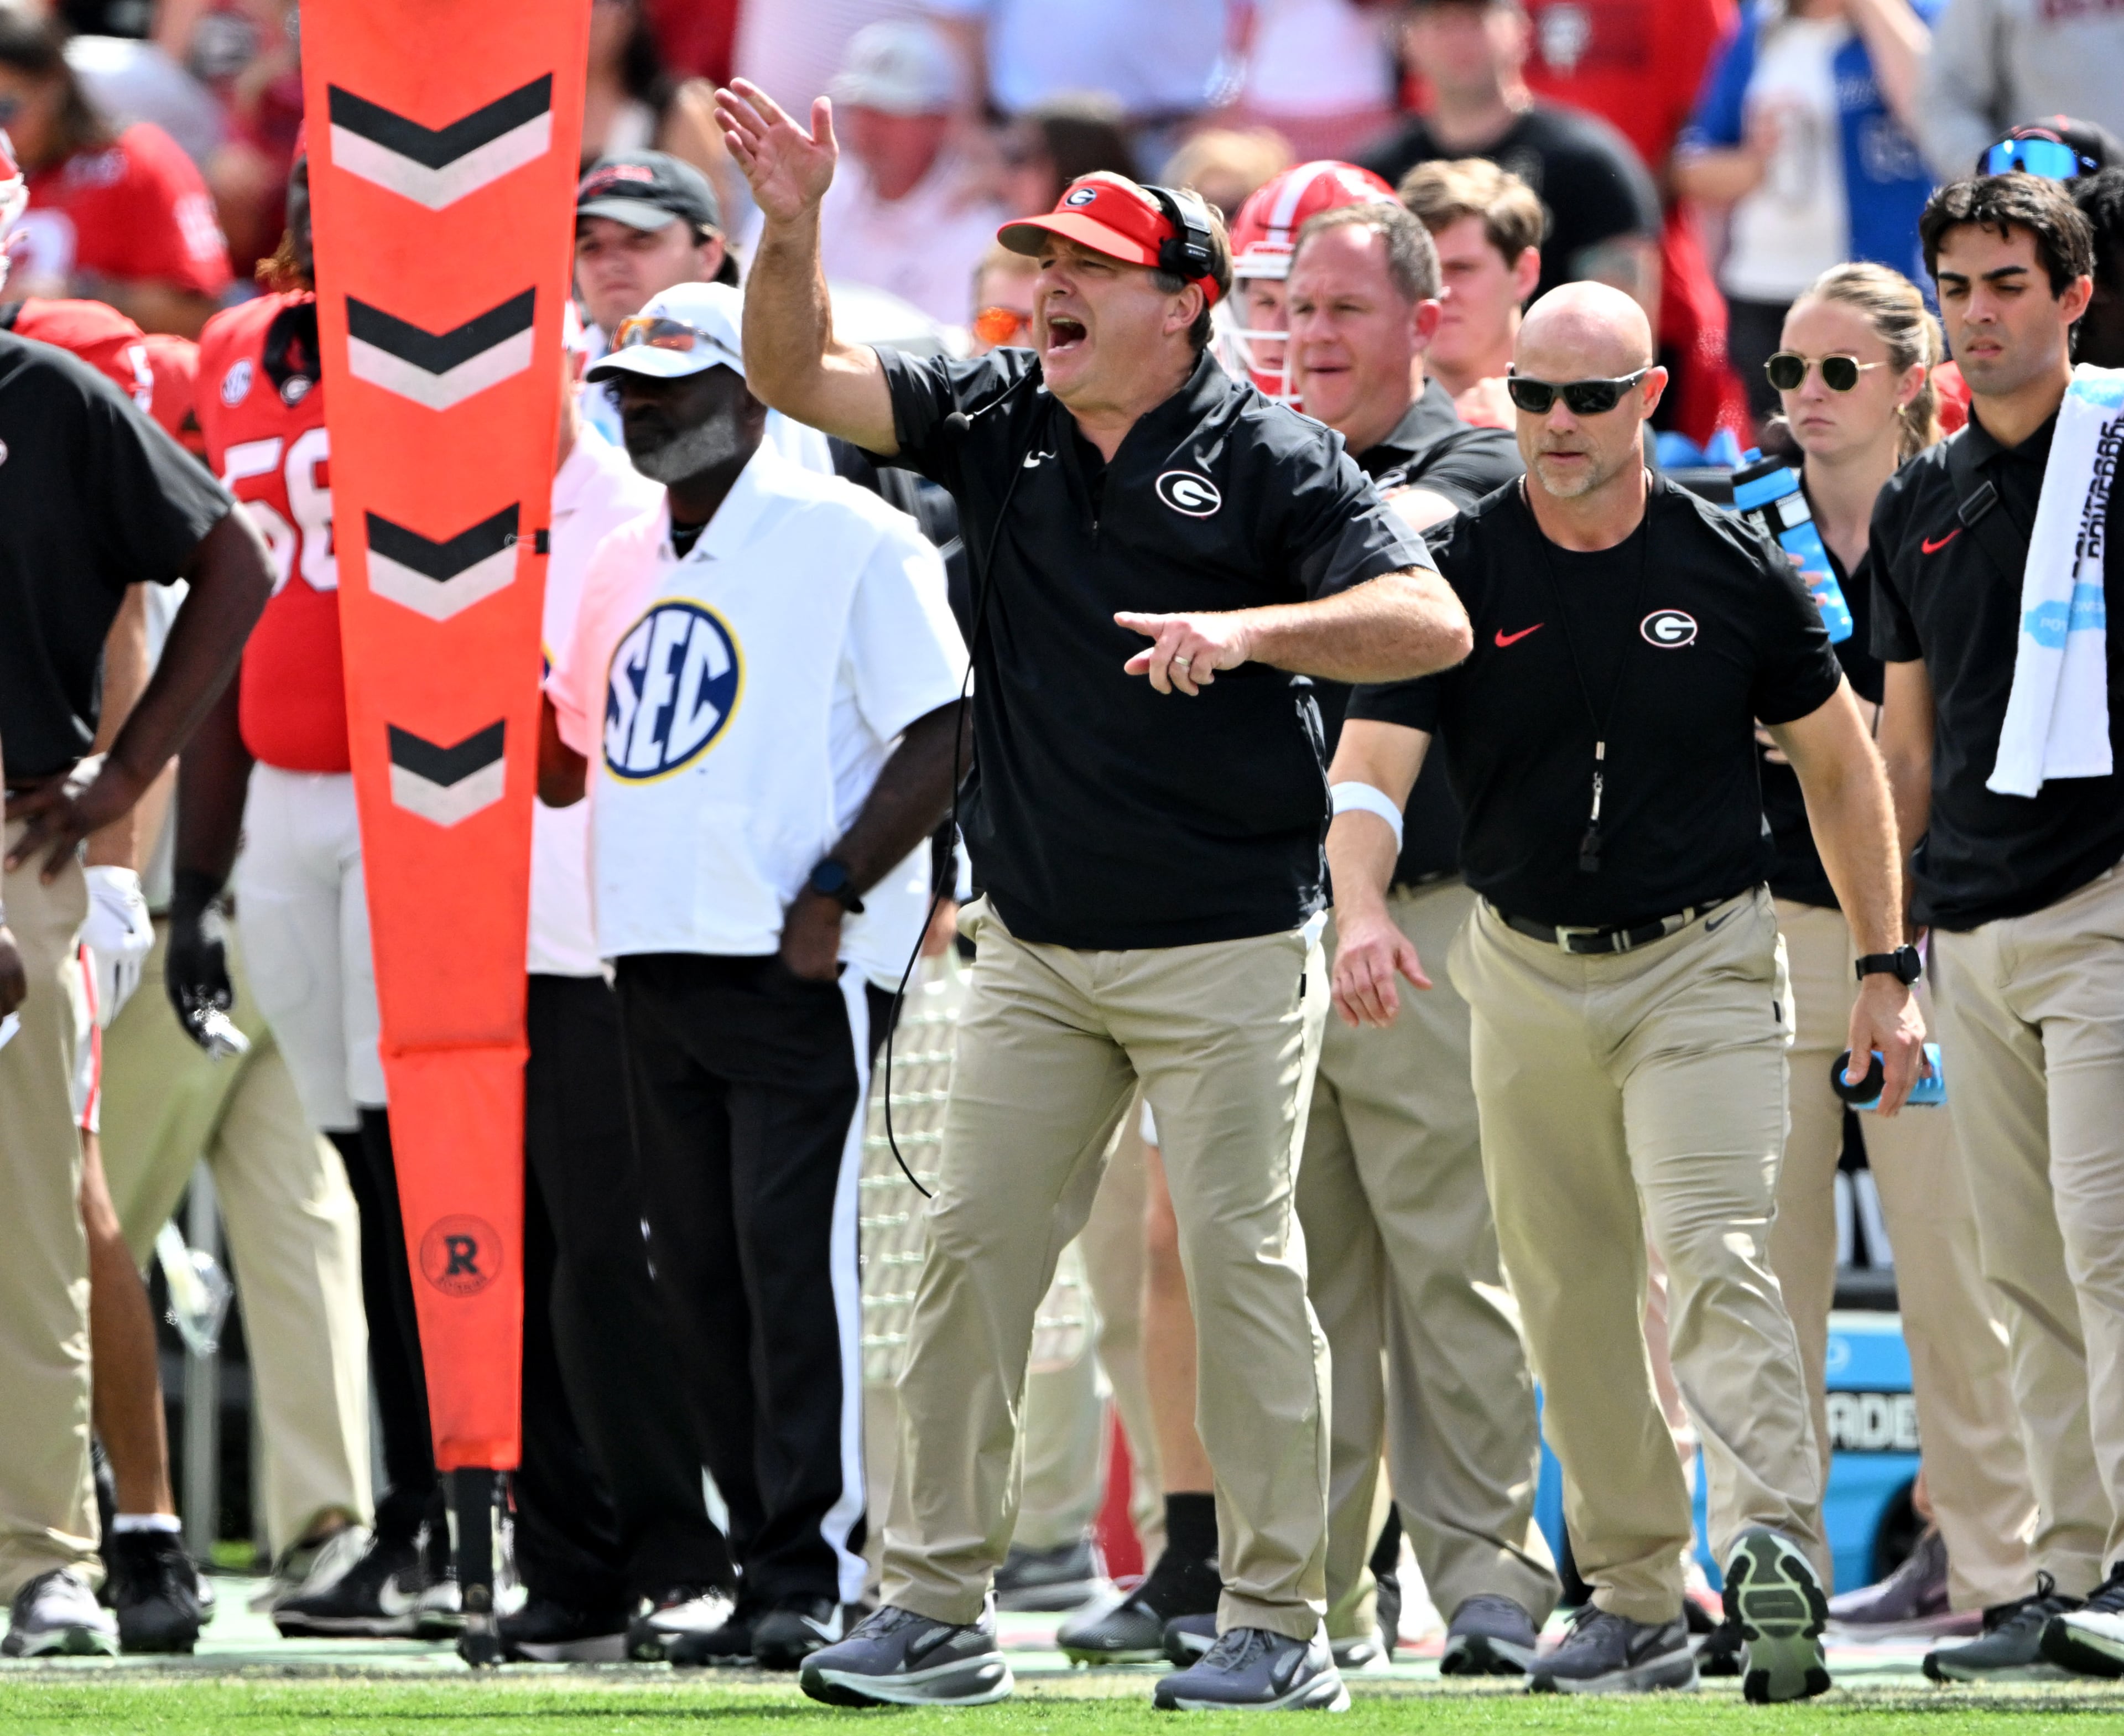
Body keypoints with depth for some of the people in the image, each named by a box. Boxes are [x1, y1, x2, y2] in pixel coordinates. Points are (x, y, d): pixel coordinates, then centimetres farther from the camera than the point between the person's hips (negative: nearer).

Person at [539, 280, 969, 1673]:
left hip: (800, 969, -8)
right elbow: (563, 766, 27)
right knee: (701, 1280, 6)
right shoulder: (626, 567, 20)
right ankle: (768, 1574, 10)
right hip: (655, 966, 8)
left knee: (797, 1259, -12)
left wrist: (834, 893, -17)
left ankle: (816, 1576, -10)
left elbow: (946, 734, -10)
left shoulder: (847, 540, -4)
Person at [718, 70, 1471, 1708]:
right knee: (971, 1249, 3)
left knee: (1241, 1262, -3)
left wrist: (1246, 630, -27)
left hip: (1227, 947, -5)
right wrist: (794, 224, -11)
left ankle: (1280, 1623, 3)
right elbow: (795, 375, 6)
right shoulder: (998, 418, 7)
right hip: (1037, 947, 5)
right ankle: (938, 1612, 9)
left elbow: (1433, 622, -15)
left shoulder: (1270, 459, -7)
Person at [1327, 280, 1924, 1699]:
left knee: (1716, 1256, -20)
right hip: (1526, 977, 3)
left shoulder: (1734, 568, -4)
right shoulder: (1461, 571, -4)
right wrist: (1364, 913, -33)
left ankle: (1779, 1548, -32)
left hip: (1706, 961, -3)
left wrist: (1888, 968, 5)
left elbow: (1841, 764, 7)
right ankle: (1637, 1601, 17)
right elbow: (1369, 766, -13)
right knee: (1570, 1300, 7)